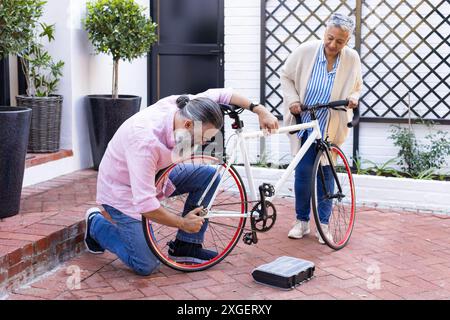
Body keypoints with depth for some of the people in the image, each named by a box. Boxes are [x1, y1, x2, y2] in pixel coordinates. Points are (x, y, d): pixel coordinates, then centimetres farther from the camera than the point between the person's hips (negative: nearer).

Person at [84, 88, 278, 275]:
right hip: (122, 189, -8)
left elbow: (219, 94, -2)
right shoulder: (146, 140, -40)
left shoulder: (180, 105, -20)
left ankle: (186, 246, 4)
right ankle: (97, 224, 13)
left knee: (208, 176, -7)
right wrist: (182, 223, -25)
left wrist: (259, 110, -10)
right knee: (147, 266, -10)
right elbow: (144, 204, -38)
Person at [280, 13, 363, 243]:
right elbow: (286, 75, 2)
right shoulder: (306, 51, -12)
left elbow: (356, 87, 11)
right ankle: (302, 221, 16)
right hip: (304, 124, -1)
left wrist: (353, 98, -11)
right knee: (303, 172, -1)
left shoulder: (352, 59, -7)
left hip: (331, 127, 1)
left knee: (326, 174, 6)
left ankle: (323, 224, 17)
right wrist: (292, 100, -10)